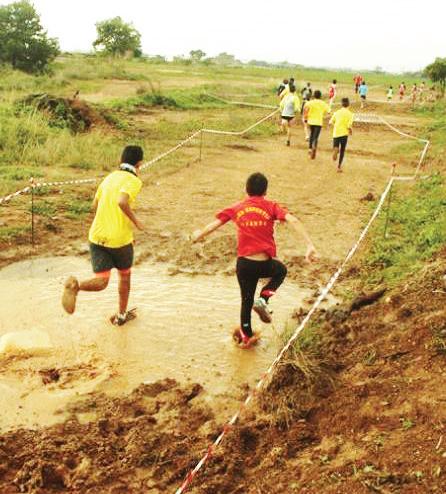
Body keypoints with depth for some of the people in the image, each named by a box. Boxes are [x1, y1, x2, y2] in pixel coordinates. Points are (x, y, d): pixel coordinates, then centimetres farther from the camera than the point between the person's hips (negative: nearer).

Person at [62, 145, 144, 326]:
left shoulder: (109, 177, 12)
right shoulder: (134, 181, -9)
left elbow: (95, 206, 19)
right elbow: (122, 201, -28)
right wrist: (136, 221, -15)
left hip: (97, 236, 5)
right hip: (120, 239, -4)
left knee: (101, 282, 1)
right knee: (125, 275, 22)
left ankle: (75, 286, -30)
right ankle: (121, 315, 35)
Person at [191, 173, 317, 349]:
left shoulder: (236, 208, 6)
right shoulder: (270, 206, 0)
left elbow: (214, 224, 12)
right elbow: (293, 220, -15)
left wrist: (199, 235, 32)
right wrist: (310, 245, -21)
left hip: (244, 264, 2)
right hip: (265, 264, -2)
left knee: (246, 300, 23)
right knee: (281, 270, 32)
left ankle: (246, 337, 36)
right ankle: (263, 300, 11)